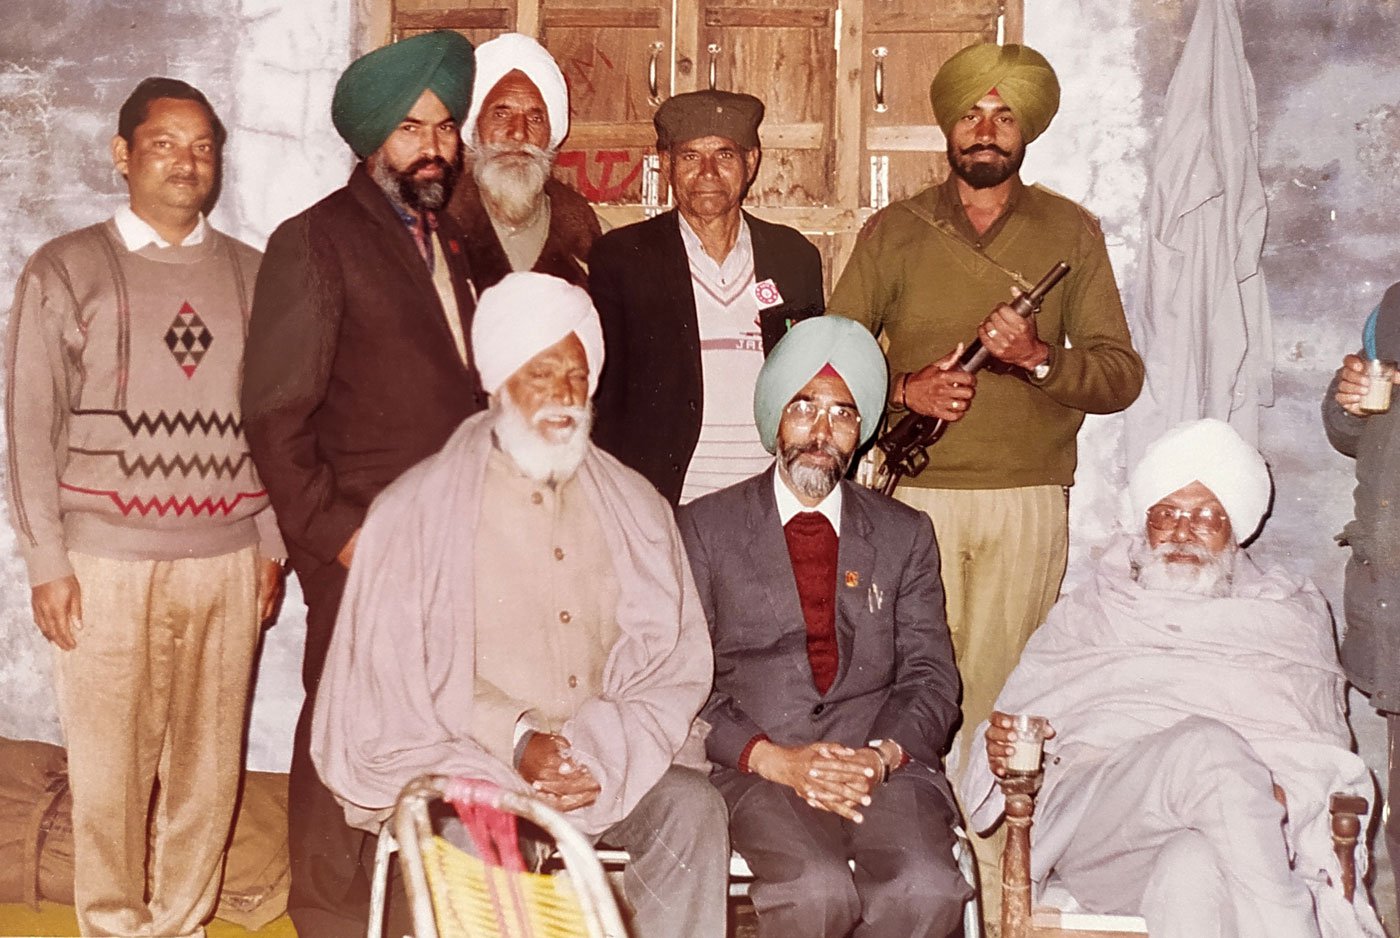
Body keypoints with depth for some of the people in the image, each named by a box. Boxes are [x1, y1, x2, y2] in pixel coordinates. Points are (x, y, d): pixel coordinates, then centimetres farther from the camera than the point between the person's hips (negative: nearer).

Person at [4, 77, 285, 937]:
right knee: (110, 767, 3)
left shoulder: (250, 275, 10)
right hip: (107, 563, -2)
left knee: (207, 760, 6)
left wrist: (274, 545, 7)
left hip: (228, 561, 2)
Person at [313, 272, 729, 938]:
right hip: (467, 759, -3)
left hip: (611, 762, 3)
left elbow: (673, 663, 6)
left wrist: (607, 752, -12)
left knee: (692, 808, -25)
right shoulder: (420, 508, 2)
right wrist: (515, 739, -15)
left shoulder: (633, 507, 12)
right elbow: (400, 676, -3)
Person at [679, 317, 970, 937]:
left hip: (884, 765, 2)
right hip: (755, 768, -2)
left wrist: (882, 755, -11)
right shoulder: (706, 527, 10)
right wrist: (774, 759, -13)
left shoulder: (906, 535, 18)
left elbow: (932, 678, 10)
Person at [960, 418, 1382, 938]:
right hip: (1095, 812, 0)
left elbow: (1325, 754, 14)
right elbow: (1015, 722, 19)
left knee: (1194, 868, -40)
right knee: (1207, 745, -36)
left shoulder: (1291, 616, 25)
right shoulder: (1087, 612, 27)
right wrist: (1001, 751, -6)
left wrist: (1286, 794, -10)